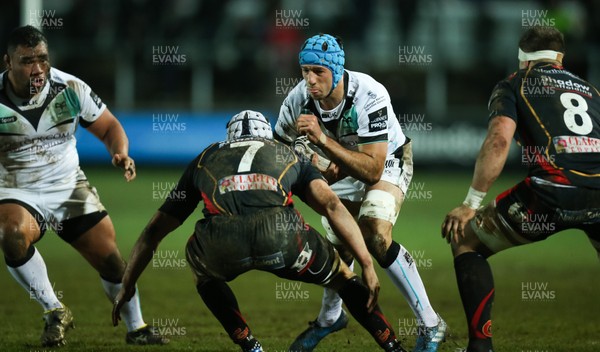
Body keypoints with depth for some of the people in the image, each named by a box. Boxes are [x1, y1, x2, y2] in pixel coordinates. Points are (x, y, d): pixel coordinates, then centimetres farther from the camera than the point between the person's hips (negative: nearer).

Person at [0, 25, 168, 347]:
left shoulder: (70, 89, -11)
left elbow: (108, 127, 2)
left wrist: (120, 153, -19)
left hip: (70, 188, 2)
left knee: (110, 258, -3)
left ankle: (136, 328, 21)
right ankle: (54, 312, -16)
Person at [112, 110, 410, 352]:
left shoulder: (206, 159, 36)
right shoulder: (289, 158, 34)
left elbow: (155, 229, 40)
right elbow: (332, 205, 15)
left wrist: (127, 285, 49)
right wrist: (367, 265, 10)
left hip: (222, 244, 0)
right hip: (280, 236, 0)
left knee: (203, 272, 37)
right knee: (340, 277, 28)